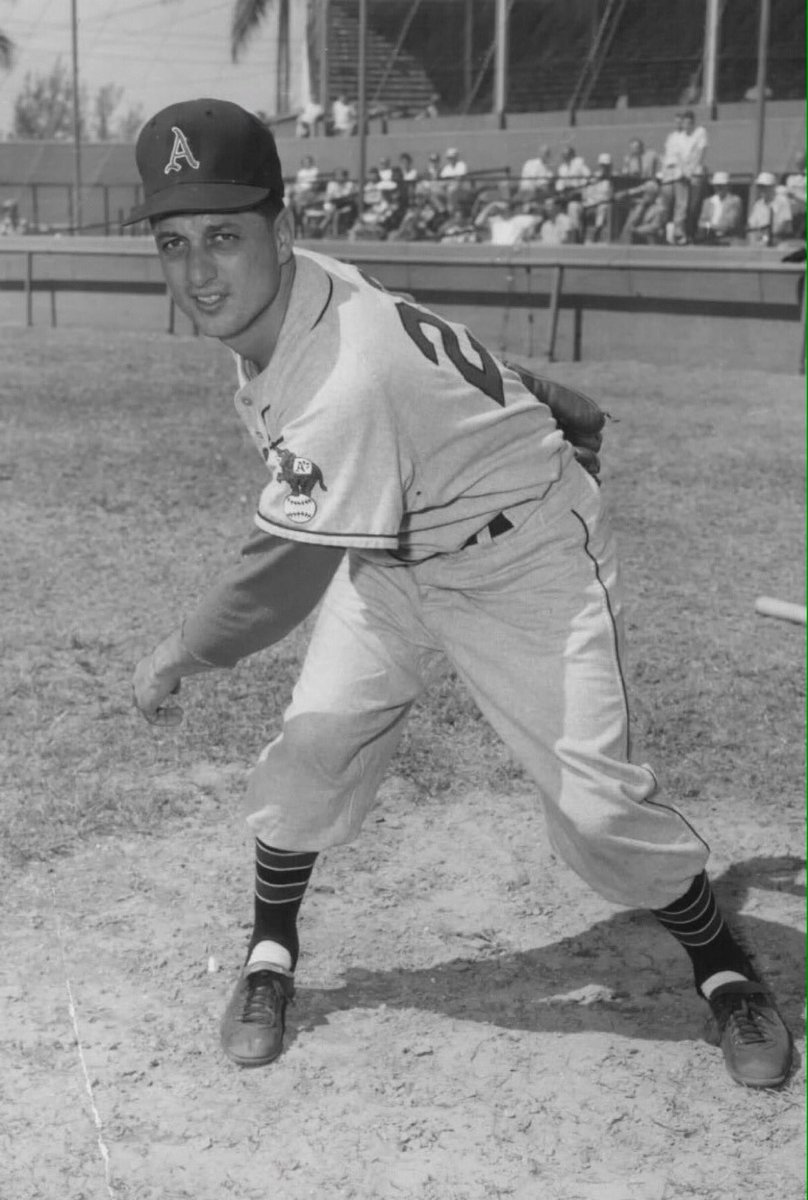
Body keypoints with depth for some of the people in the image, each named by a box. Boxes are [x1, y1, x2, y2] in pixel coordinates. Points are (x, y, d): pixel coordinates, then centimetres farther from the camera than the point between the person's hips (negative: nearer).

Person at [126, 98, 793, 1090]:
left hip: (528, 564, -7)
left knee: (596, 803, -7)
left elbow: (284, 579, -31)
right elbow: (442, 356, 4)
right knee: (313, 748, -2)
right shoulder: (274, 301, -12)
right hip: (391, 559, 7)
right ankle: (270, 958, 20)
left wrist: (175, 658, -14)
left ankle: (725, 975, 18)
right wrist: (536, 405, 17)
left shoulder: (347, 386, -39)